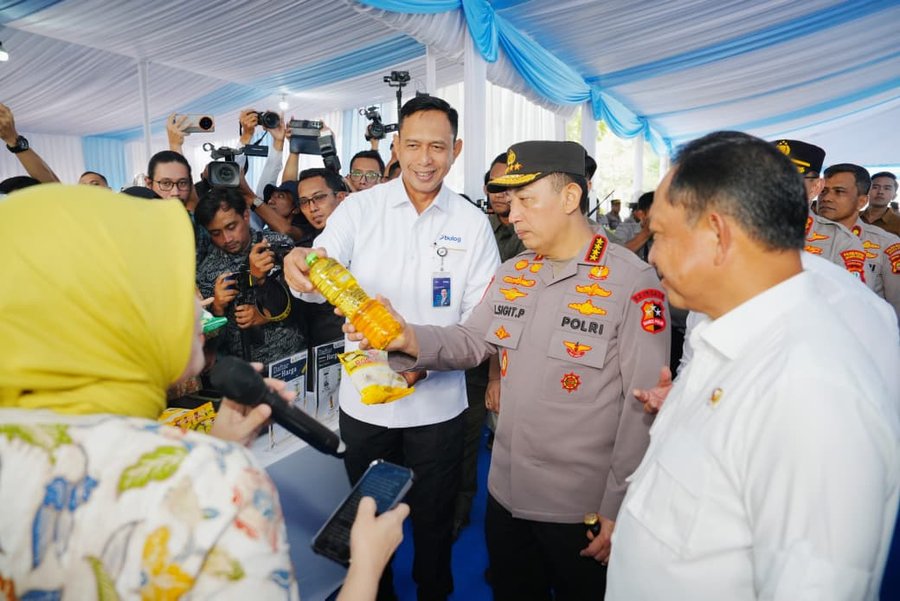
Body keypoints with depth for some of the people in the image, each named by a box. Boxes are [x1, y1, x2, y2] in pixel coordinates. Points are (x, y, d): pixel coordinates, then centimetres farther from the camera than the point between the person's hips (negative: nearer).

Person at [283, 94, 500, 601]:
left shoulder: (473, 224, -4)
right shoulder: (360, 207, -4)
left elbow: (481, 316, -5)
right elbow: (320, 281, -15)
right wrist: (301, 266, -38)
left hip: (438, 402, 0)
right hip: (364, 397, 1)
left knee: (434, 516, 18)